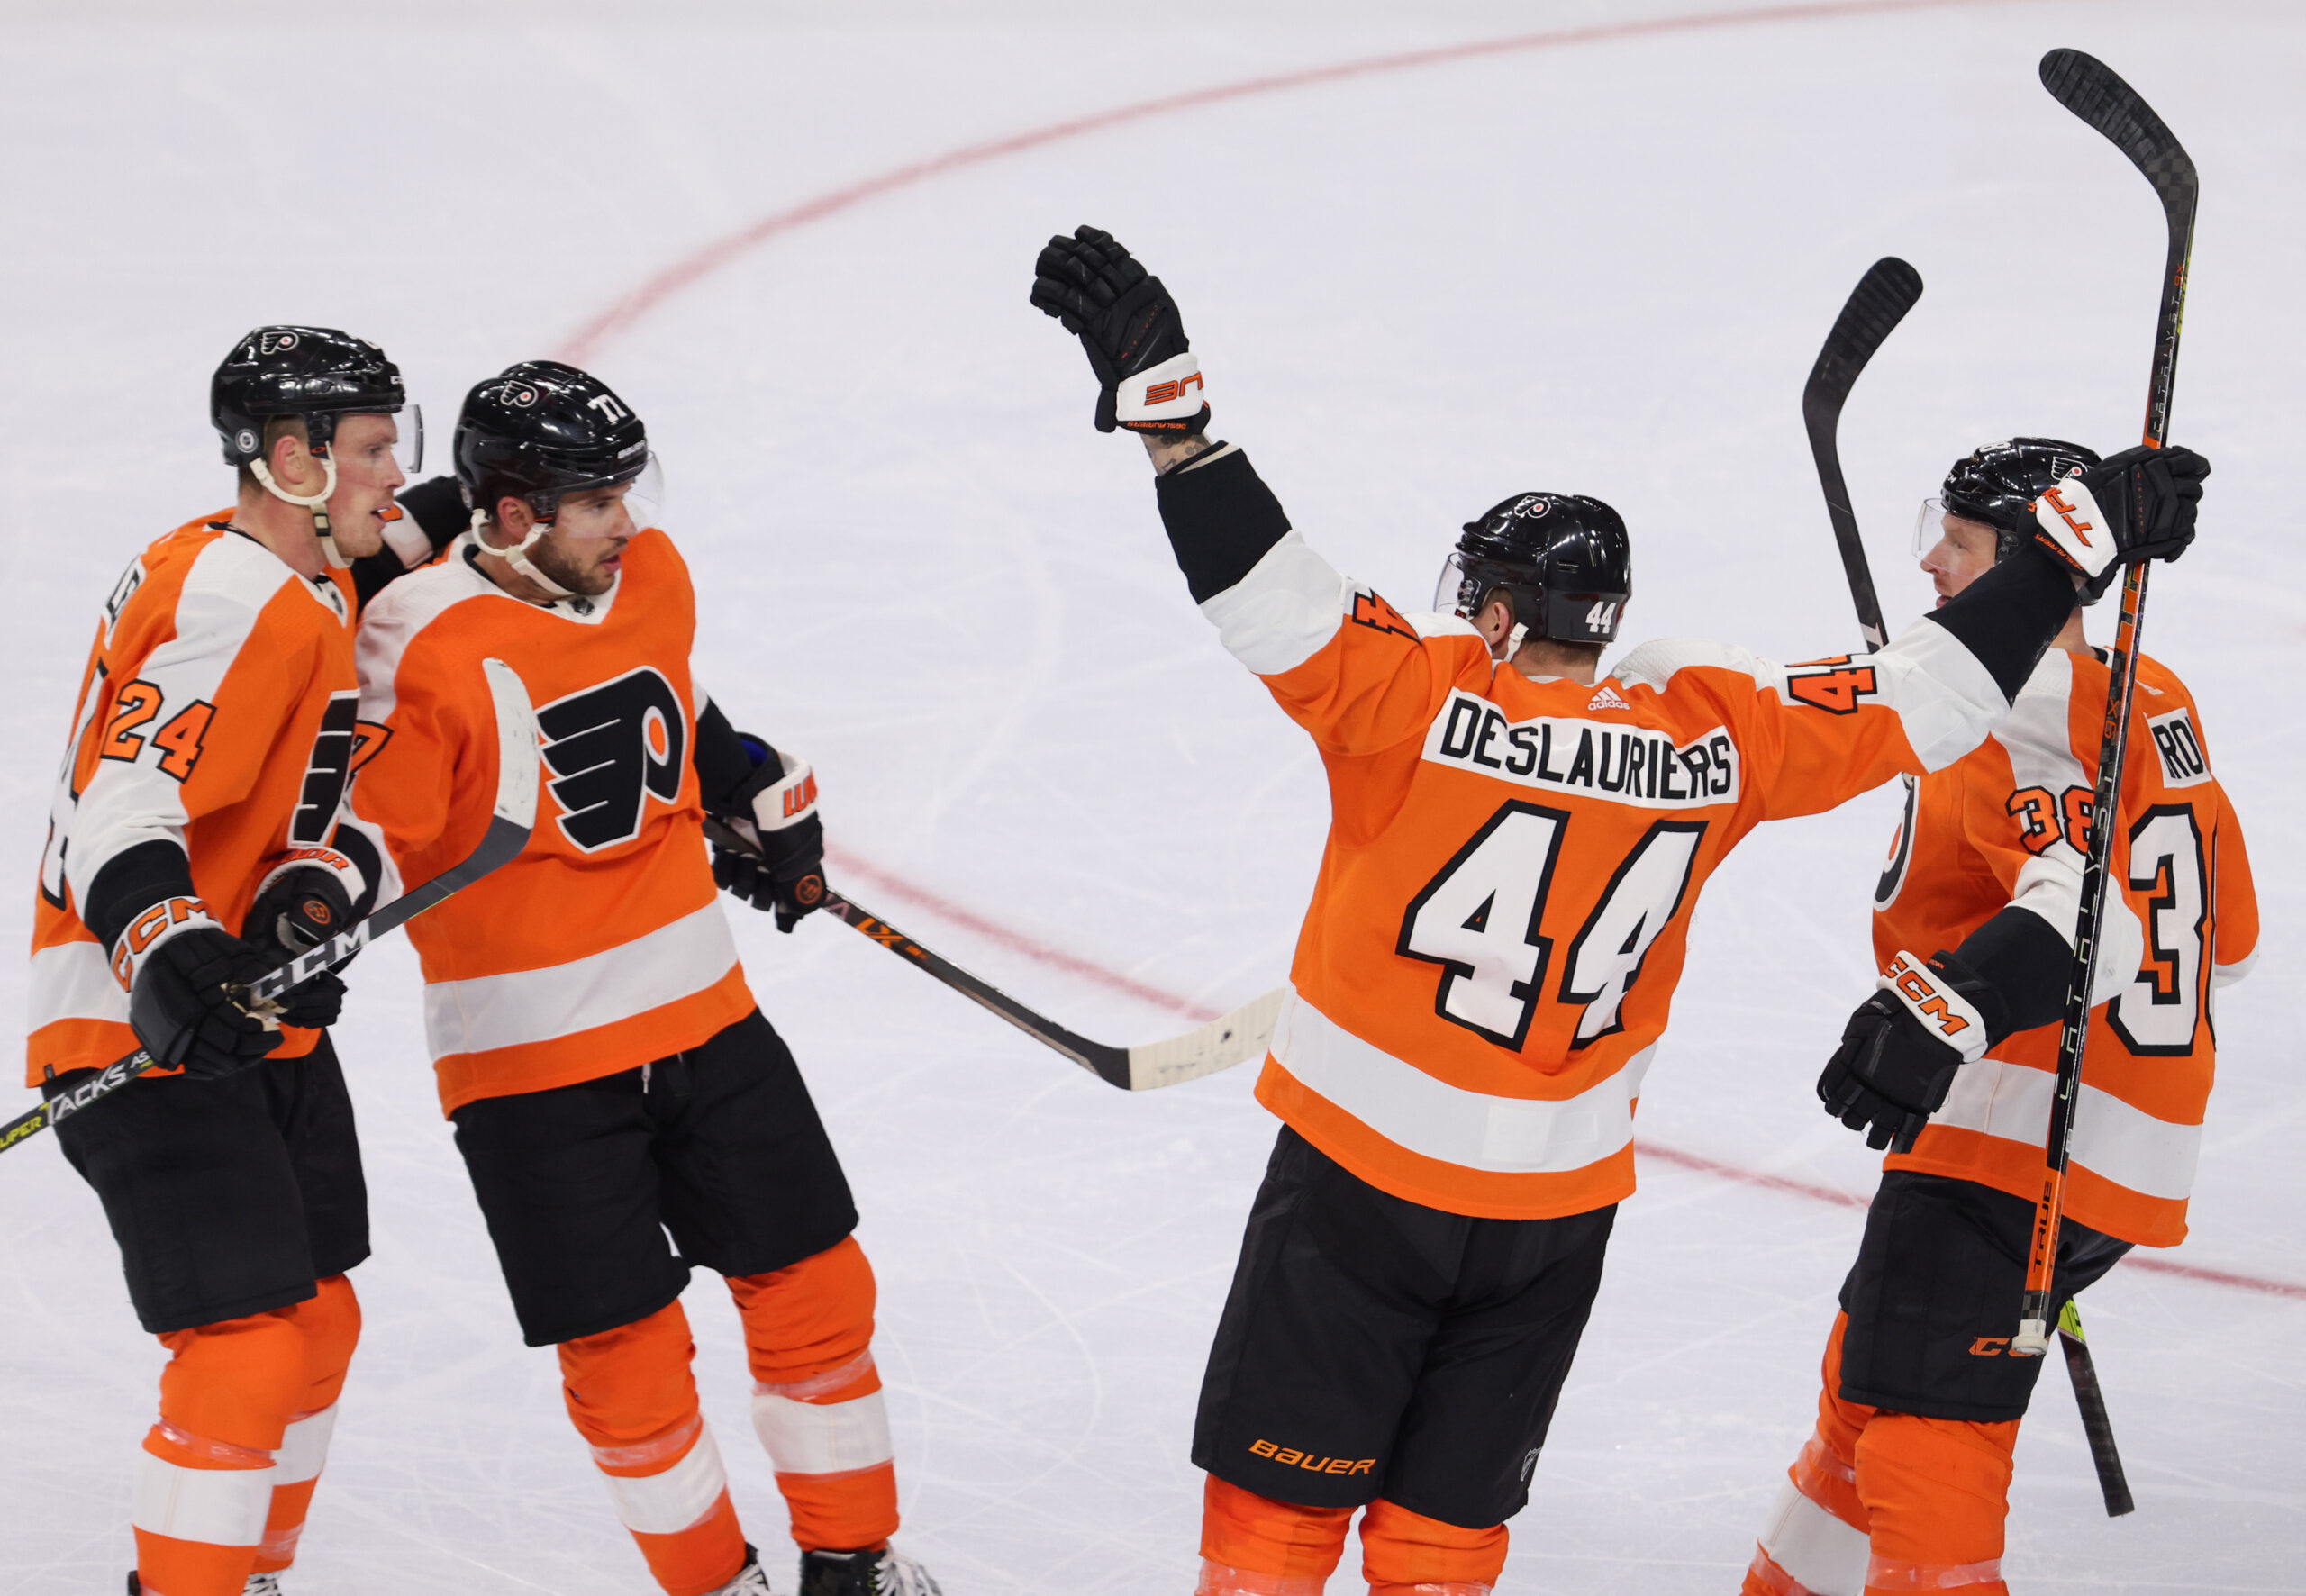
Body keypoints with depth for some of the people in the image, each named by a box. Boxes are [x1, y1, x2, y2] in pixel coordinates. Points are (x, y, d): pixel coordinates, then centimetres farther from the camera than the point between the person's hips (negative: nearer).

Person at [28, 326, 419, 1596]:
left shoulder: (316, 591, 12)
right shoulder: (236, 602, -21)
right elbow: (123, 807, -30)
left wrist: (314, 897, -9)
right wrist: (169, 957, -44)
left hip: (257, 1014, 11)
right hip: (139, 1030, -11)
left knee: (316, 1319, 17)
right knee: (246, 1345, -16)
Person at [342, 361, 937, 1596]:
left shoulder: (652, 575, 2)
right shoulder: (427, 644, -19)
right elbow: (367, 820, -16)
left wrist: (768, 804, 29)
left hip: (700, 1005, 6)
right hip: (530, 1053, -6)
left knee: (814, 1283, 10)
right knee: (623, 1348, -1)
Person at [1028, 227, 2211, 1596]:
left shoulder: (1425, 698, -14)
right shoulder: (1713, 739, -4)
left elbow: (1278, 607, -25)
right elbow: (1917, 705, 2)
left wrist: (1162, 402, -26)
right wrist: (2080, 549, 11)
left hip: (1362, 1177, -4)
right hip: (1559, 1206, 4)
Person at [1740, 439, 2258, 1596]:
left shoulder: (2027, 710, -16)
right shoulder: (2154, 704, 14)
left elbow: (2094, 903, -32)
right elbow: (2223, 937, 21)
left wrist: (1951, 1008, -44)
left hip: (2016, 1142, -10)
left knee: (1926, 1427, -13)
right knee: (1873, 1380, 24)